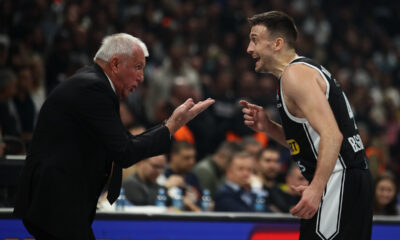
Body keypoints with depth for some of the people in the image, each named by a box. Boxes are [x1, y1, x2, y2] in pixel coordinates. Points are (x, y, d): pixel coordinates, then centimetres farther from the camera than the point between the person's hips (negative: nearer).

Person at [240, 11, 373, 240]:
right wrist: (268, 127, 11)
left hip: (338, 183, -11)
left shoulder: (295, 74, -11)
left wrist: (316, 188, -31)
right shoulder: (307, 69, 20)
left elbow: (332, 135, -23)